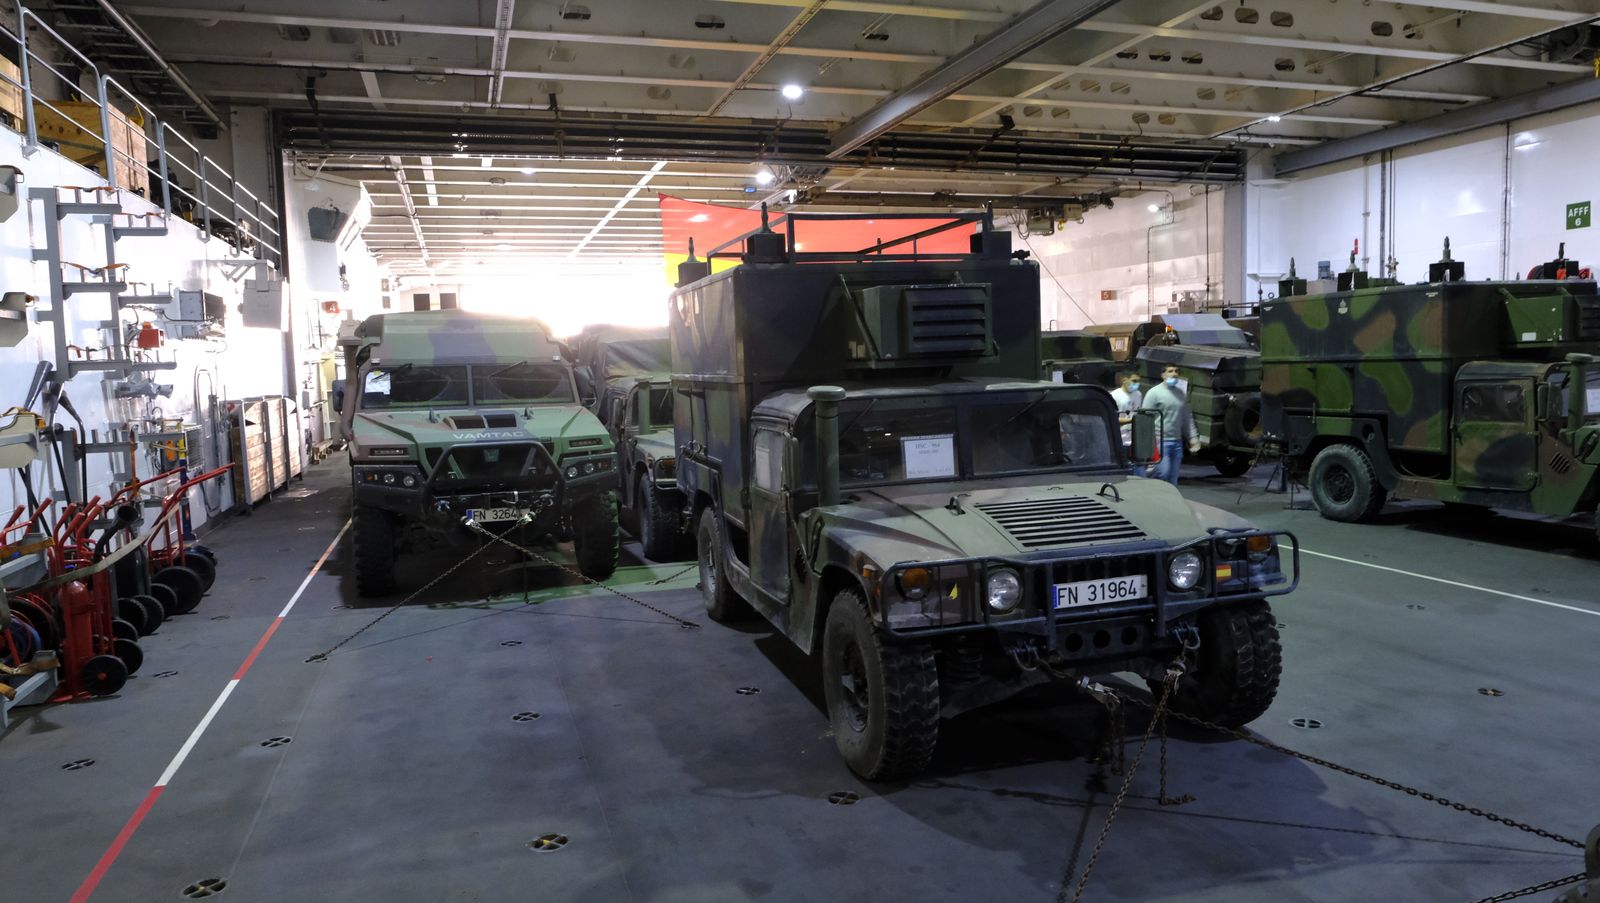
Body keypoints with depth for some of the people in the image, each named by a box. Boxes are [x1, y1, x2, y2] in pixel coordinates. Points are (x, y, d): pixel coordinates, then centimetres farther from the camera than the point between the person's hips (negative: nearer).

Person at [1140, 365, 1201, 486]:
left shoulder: (1181, 394, 15)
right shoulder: (1154, 393, -5)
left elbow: (1187, 418, 20)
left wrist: (1194, 438, 11)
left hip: (1177, 442, 6)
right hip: (1161, 441, -6)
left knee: (1173, 478, 7)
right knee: (1163, 473, -17)